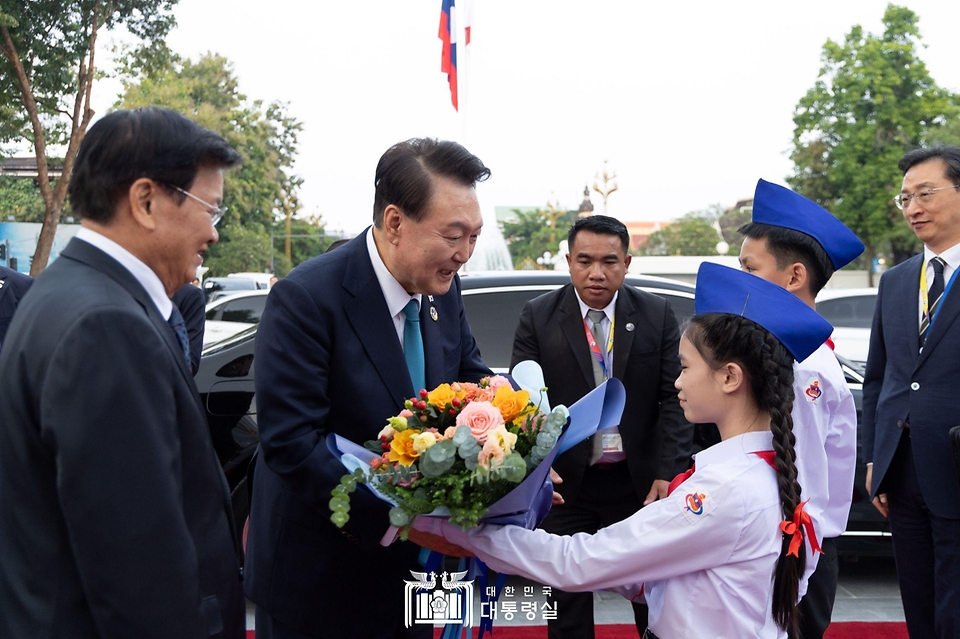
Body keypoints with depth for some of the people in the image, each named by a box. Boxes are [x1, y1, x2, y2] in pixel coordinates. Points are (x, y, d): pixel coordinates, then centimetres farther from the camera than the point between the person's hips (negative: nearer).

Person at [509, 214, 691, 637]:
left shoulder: (657, 315, -1)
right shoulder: (538, 317, -4)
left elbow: (674, 398, -2)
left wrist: (668, 473, -12)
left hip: (640, 479, 1)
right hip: (565, 482, 0)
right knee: (568, 603, 12)